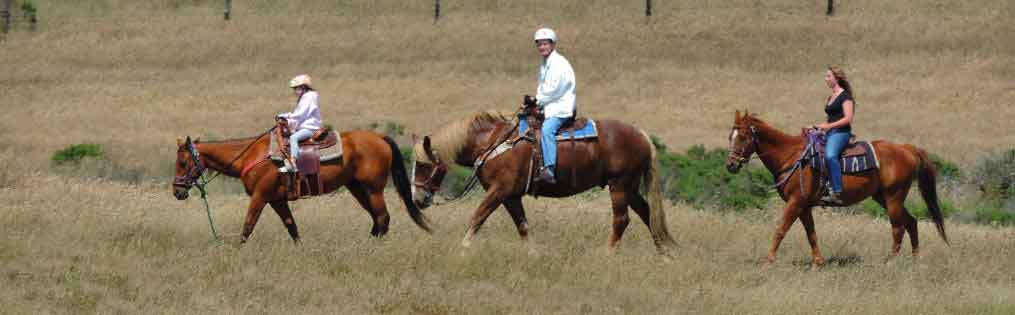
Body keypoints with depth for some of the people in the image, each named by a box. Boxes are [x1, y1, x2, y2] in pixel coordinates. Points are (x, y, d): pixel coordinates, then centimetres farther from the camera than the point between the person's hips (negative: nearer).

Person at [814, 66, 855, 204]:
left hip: (841, 132, -10)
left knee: (830, 155, -35)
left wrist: (828, 126, -17)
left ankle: (836, 193, -40)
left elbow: (848, 118, -15)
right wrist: (821, 126, 8)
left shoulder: (845, 96, -7)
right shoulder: (830, 98, 21)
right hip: (829, 134, 10)